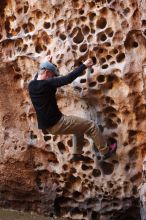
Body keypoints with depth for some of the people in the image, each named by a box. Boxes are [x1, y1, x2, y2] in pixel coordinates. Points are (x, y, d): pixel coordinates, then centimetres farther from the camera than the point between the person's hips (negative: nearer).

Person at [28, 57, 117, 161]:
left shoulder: (31, 85, 5)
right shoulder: (47, 84, -19)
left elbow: (37, 77, 30)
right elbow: (68, 79, -20)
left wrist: (46, 64, 43)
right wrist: (84, 65, -10)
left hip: (46, 126, 9)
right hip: (56, 124, -9)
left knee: (79, 125, 31)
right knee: (92, 126, 2)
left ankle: (77, 153, 34)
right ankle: (105, 151, 15)